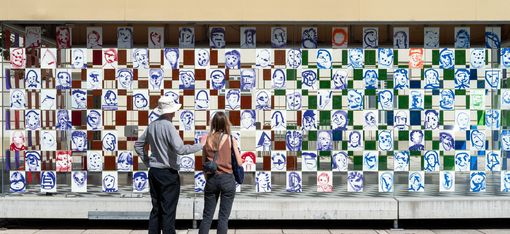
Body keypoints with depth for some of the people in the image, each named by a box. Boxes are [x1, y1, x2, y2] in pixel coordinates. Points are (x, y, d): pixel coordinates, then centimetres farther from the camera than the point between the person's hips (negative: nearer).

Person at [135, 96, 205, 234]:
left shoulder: (152, 125, 7)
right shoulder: (168, 126, -17)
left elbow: (138, 145, 17)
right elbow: (180, 149, -25)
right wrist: (200, 145, -16)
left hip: (153, 171, 8)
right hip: (168, 173, -7)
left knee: (156, 209, 14)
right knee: (168, 211, -1)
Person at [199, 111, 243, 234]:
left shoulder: (207, 139, 0)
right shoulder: (230, 139, -7)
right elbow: (239, 163, -5)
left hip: (211, 178, 3)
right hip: (227, 179, -2)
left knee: (207, 216, 11)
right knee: (223, 217, 4)